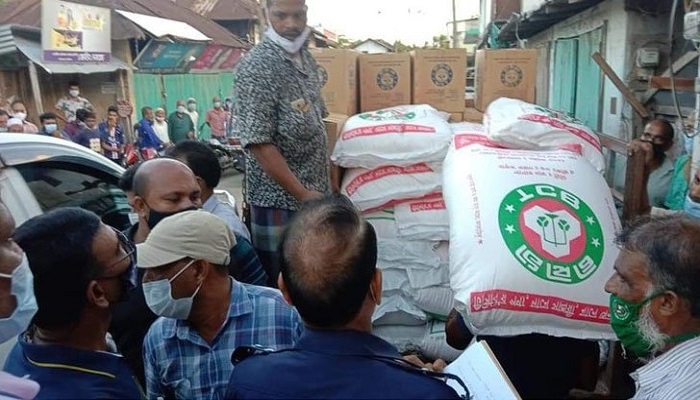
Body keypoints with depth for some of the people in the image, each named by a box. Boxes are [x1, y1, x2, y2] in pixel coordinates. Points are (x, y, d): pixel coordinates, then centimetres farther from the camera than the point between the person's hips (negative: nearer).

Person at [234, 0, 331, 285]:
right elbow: (258, 143, -20)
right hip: (280, 202, -7)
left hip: (316, 194, 7)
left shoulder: (306, 58, 8)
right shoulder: (255, 68, -15)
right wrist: (302, 194, -17)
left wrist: (320, 189, 12)